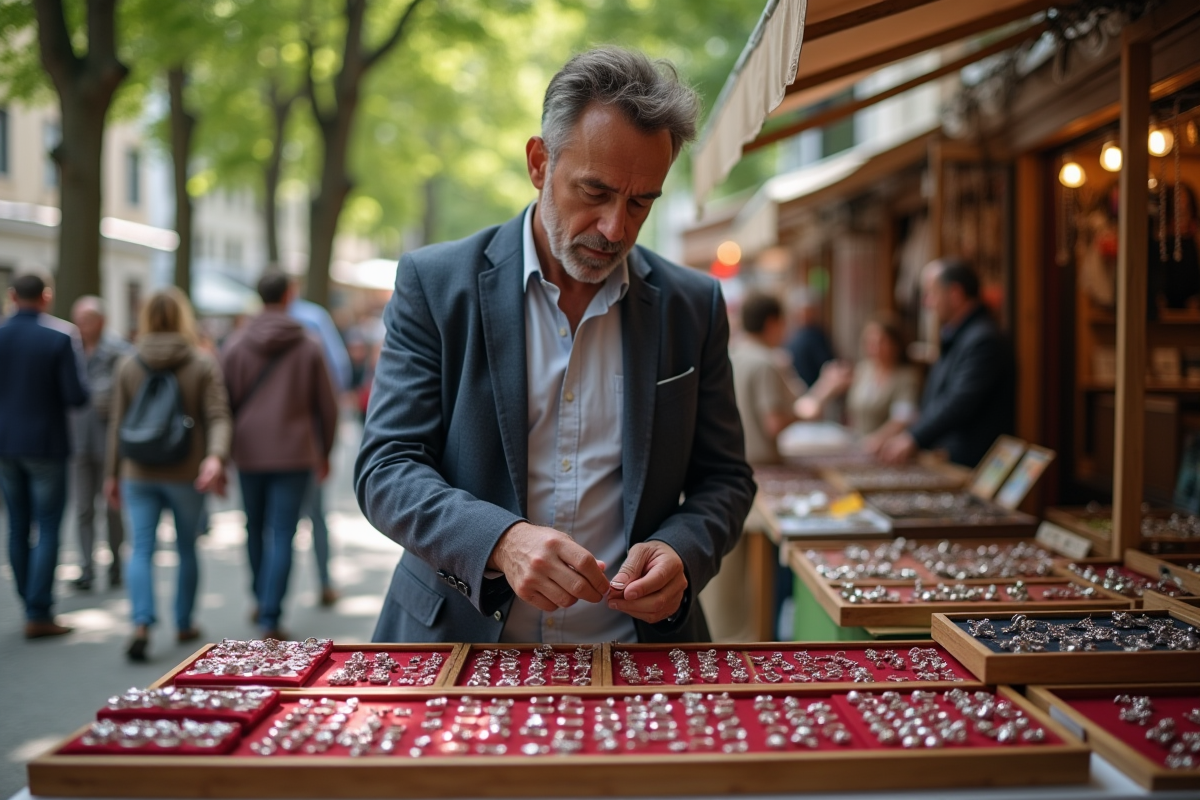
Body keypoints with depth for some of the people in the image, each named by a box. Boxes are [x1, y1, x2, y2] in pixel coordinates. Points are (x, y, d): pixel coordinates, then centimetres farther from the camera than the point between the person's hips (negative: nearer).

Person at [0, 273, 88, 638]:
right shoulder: (62, 336, -13)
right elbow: (76, 395, -16)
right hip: (46, 444, -4)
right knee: (47, 529, 1)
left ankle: (31, 604, 21)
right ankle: (39, 614, 0)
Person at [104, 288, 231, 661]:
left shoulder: (129, 365, 2)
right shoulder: (203, 364, -3)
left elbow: (117, 424, 6)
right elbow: (218, 417, -16)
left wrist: (112, 474, 12)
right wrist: (216, 456, -24)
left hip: (139, 474, 1)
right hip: (186, 475, -1)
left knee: (141, 549, 0)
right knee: (187, 549, 13)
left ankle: (142, 623, -18)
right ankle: (184, 624, 23)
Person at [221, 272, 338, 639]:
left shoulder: (236, 343, 0)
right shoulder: (308, 345, -3)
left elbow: (223, 402, 2)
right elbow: (326, 405, 2)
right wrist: (324, 453, 15)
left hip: (249, 453, 2)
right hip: (294, 454, -2)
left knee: (255, 528, 19)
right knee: (282, 535, -2)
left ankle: (261, 600, 35)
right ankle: (270, 619, -7)